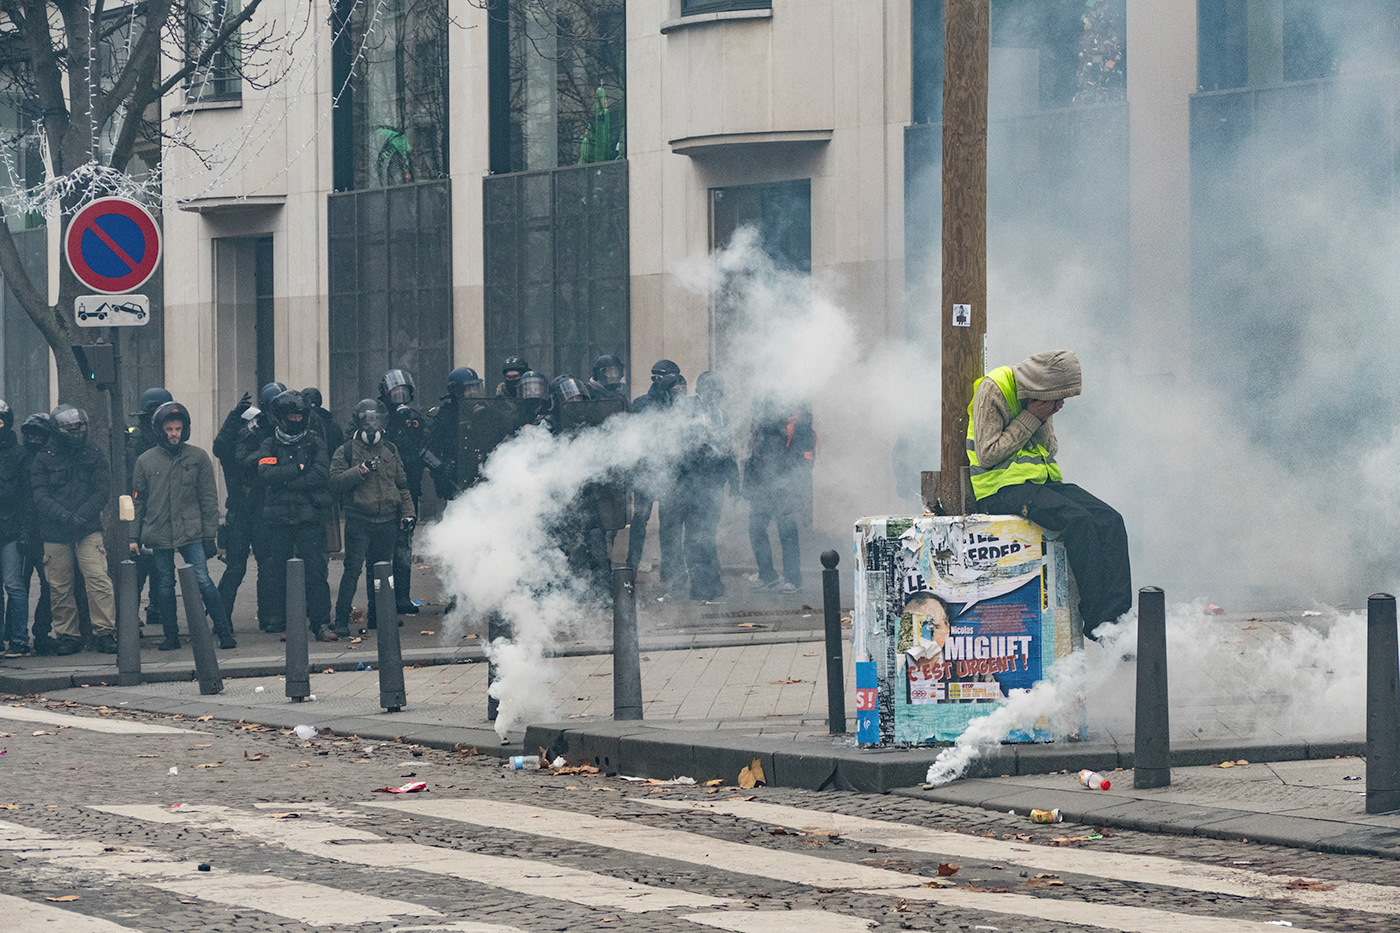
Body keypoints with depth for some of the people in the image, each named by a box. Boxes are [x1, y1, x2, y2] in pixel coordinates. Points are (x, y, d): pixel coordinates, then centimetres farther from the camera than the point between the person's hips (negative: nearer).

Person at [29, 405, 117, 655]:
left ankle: (105, 634, -8)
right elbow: (40, 498, -5)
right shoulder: (43, 461, 4)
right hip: (55, 534, 0)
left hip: (88, 531, 0)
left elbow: (102, 491, 1)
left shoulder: (93, 457, 9)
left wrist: (81, 515, -15)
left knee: (99, 580, -13)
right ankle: (68, 636, 14)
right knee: (60, 588, 3)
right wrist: (66, 517, -21)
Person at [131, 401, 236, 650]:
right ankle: (171, 636, 16)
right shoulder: (145, 461, 8)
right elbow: (138, 500, 12)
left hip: (191, 533, -2)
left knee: (202, 581, -11)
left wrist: (209, 534, -1)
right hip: (158, 534, 2)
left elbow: (209, 498, 5)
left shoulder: (198, 457, 5)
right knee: (164, 587, 5)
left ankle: (225, 632, -6)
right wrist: (134, 537, 7)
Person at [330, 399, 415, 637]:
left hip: (387, 521, 4)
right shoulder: (347, 451, 1)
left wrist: (408, 512, 12)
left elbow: (401, 484, 20)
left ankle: (377, 616, 22)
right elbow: (336, 481, -11)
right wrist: (363, 469, -19)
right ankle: (341, 621, -11)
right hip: (359, 521, -4)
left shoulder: (390, 450, 15)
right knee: (353, 569, -12)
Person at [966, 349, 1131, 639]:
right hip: (1001, 488, -8)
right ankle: (1098, 622, -28)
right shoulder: (993, 390, -12)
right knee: (1078, 520, -30)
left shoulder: (1043, 395, 11)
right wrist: (1031, 419, -15)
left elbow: (1049, 451, 13)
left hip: (1040, 482, 8)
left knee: (1110, 520, -15)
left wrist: (1044, 423, -7)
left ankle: (1118, 618, -23)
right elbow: (988, 455, -16)